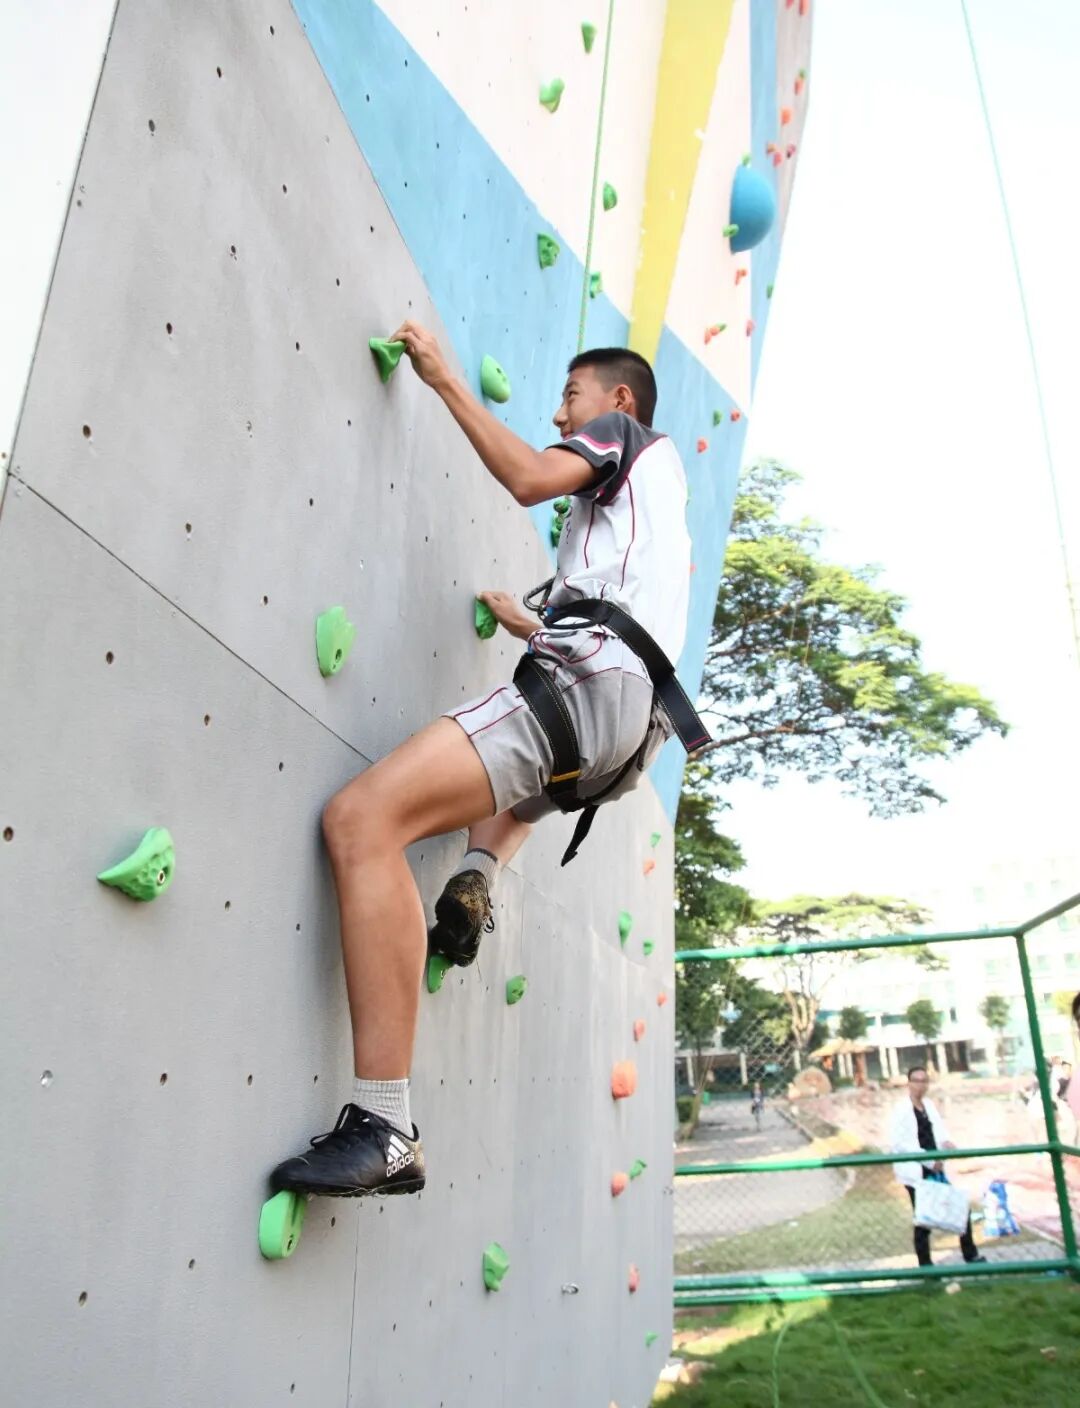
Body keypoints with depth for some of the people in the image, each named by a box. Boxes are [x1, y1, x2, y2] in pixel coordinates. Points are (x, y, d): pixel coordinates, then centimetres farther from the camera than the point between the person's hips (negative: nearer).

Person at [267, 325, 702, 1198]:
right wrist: (527, 625, 47)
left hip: (587, 690, -11)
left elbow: (531, 479, -6)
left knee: (362, 819, -24)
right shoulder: (649, 499, 38)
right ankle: (477, 881, 15)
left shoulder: (633, 436, 15)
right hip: (628, 720, 11)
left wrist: (446, 380, 4)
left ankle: (386, 1131, -29)